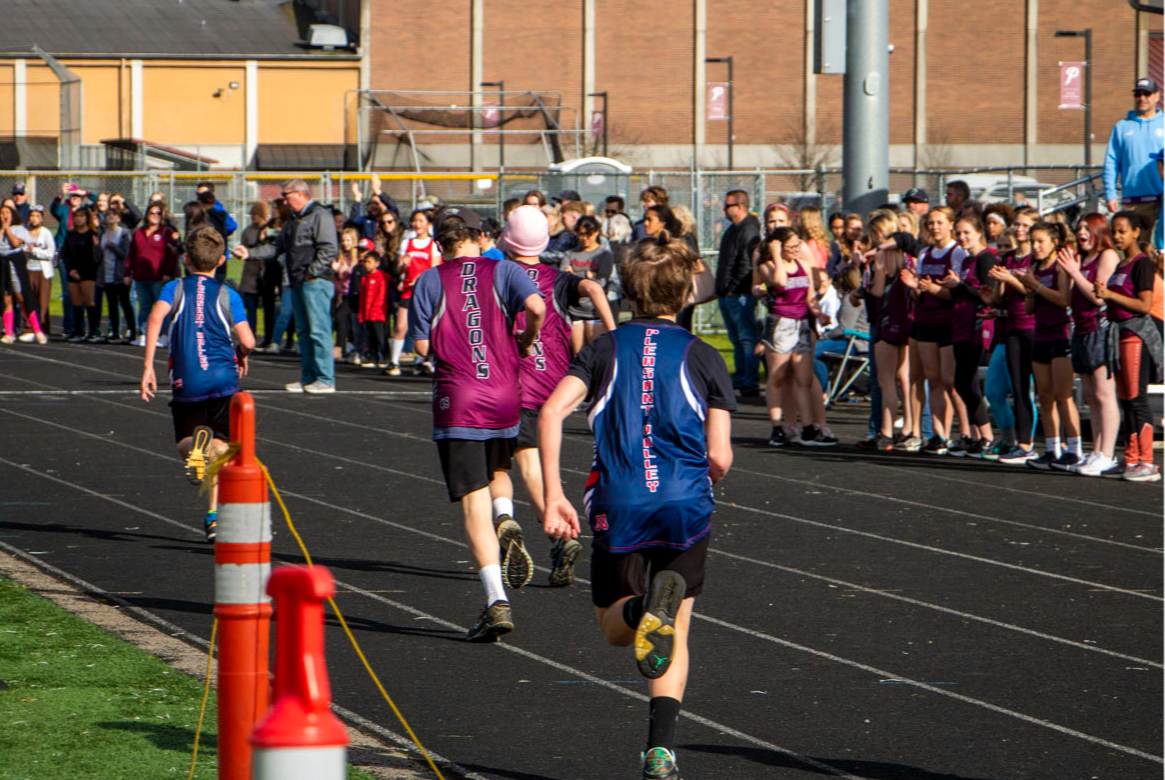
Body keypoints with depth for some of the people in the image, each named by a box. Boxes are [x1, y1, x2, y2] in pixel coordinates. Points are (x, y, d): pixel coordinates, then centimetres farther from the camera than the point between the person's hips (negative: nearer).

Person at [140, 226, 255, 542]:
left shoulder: (175, 288, 7)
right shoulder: (228, 296, 7)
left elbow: (155, 318, -12)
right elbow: (247, 341, -2)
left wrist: (148, 367, -12)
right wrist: (241, 357, 22)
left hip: (186, 382, 0)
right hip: (223, 377, 0)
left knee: (183, 442, 15)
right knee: (221, 446, 8)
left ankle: (195, 444, -25)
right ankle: (214, 514, -10)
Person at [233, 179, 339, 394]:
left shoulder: (320, 216, -8)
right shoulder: (293, 220, 23)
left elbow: (329, 249, -16)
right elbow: (277, 247, 23)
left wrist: (311, 273, -18)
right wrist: (249, 252, 13)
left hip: (316, 283, -10)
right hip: (298, 284, 10)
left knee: (319, 331, -11)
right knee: (303, 332, 10)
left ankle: (326, 380, -11)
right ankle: (308, 378, 14)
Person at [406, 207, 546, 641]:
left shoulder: (429, 282, 3)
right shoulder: (502, 271, 5)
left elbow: (422, 346, -2)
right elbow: (536, 306, -14)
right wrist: (525, 342, 5)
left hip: (456, 402, -2)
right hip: (505, 397, 2)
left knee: (474, 503, -3)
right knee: (498, 471, 30)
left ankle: (496, 601, -15)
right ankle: (507, 520, -5)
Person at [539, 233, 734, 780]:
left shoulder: (604, 349, 9)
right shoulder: (703, 358, 5)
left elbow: (552, 412, -7)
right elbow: (720, 456, 0)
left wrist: (553, 497, -8)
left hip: (617, 507, 0)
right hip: (685, 505, 0)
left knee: (615, 626, 17)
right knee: (675, 637, 13)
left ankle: (644, 608, -20)